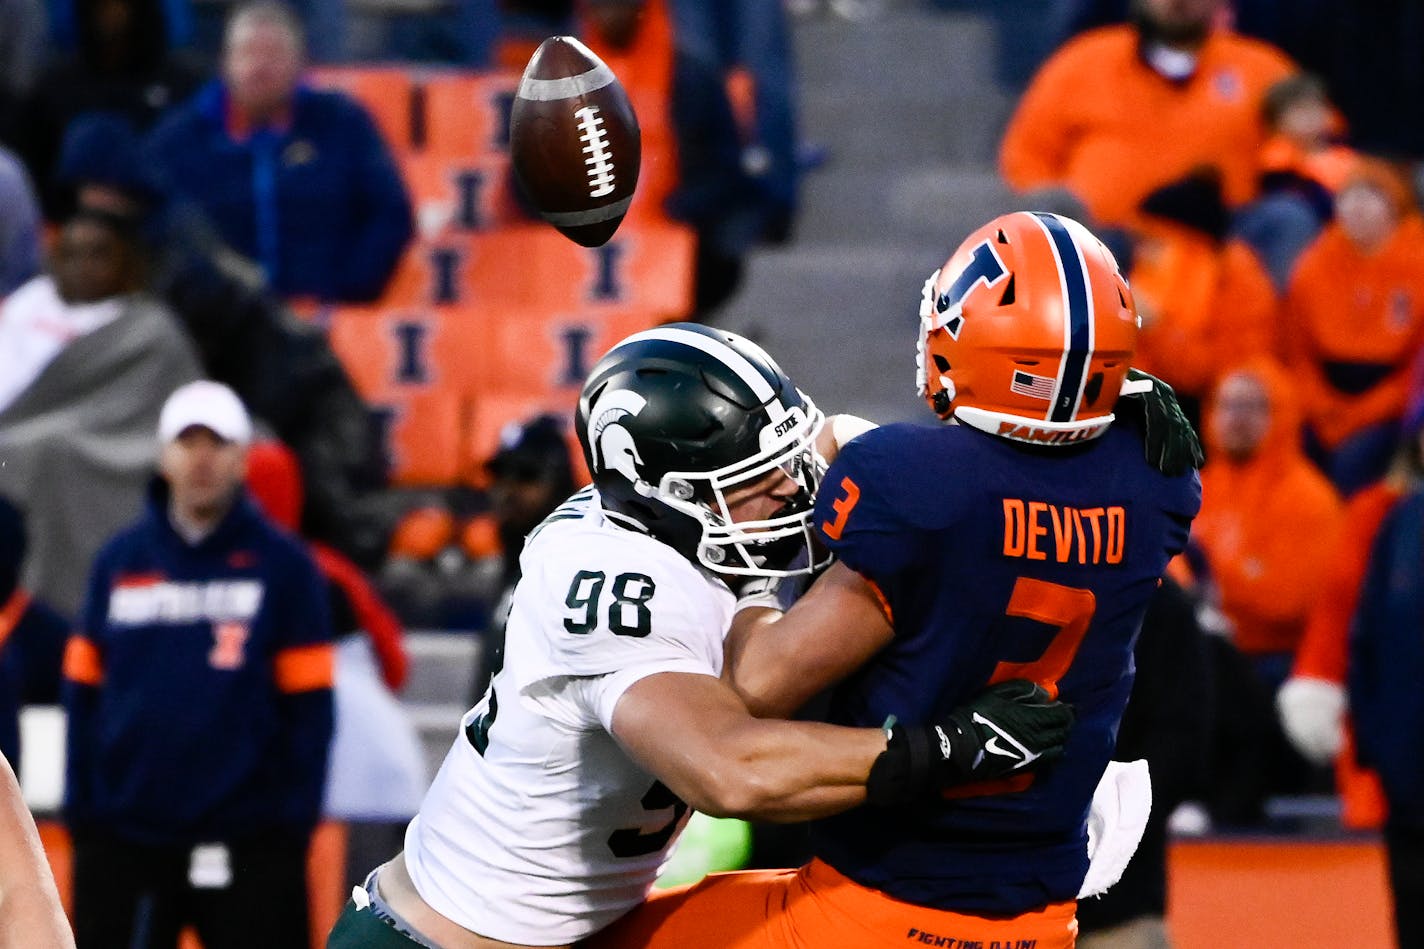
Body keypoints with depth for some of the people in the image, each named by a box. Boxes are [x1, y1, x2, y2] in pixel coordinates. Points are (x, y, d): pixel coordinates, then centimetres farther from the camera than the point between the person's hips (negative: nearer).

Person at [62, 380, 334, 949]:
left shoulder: (283, 566, 1)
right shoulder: (119, 561, 8)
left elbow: (308, 704, -1)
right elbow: (84, 691, 9)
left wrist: (295, 820, -7)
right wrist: (79, 807, 2)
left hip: (247, 839, -2)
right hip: (123, 836, 3)